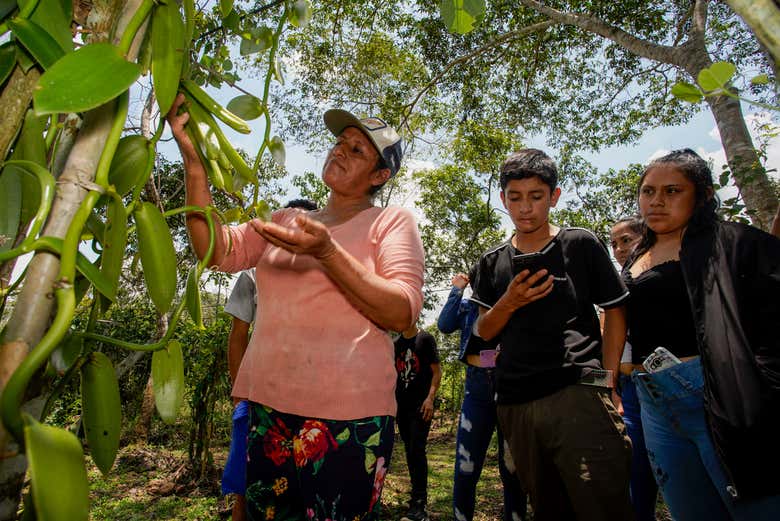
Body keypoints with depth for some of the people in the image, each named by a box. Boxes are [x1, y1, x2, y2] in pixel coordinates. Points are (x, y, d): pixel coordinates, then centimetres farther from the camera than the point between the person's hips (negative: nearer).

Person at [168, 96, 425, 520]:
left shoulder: (391, 221, 1)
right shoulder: (287, 220, 15)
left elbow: (403, 314, -12)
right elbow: (217, 251, 2)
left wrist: (326, 252, -21)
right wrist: (192, 158, -5)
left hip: (347, 417, -4)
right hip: (268, 407, 5)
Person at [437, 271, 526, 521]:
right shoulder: (467, 307, 10)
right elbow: (444, 325, -7)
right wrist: (457, 289, -3)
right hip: (476, 391, 1)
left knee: (512, 471, 9)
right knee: (465, 471, 2)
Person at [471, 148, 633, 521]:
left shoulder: (581, 245, 3)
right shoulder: (492, 263, 11)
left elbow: (615, 313, 5)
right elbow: (484, 332, 10)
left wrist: (606, 382, -4)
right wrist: (509, 302, -11)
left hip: (578, 396, -3)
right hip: (515, 405, 4)